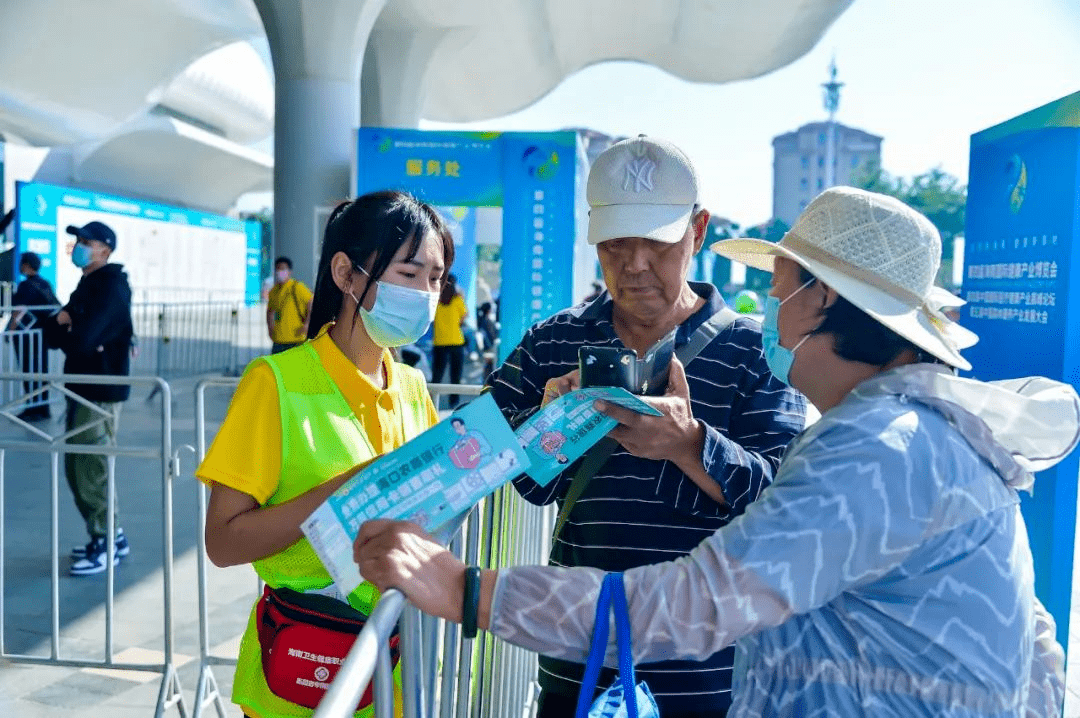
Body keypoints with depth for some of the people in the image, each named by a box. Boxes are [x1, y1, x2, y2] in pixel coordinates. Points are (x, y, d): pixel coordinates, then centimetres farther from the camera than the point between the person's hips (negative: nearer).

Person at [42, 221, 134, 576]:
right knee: (76, 466, 14)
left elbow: (82, 339, -23)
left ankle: (106, 545, 5)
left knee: (92, 468, -6)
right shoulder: (86, 286, 17)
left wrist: (62, 334, -2)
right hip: (81, 387, 10)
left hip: (101, 390, -10)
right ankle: (111, 535, 24)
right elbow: (50, 332, 13)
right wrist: (61, 322, -9)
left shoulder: (110, 286, -13)